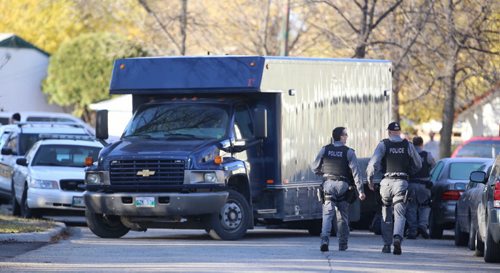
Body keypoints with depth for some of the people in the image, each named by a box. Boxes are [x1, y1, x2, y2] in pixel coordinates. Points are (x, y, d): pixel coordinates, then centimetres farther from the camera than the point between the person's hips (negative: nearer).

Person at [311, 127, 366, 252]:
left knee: (327, 215, -5)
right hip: (343, 185, -1)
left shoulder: (325, 150, 2)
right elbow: (356, 172, -9)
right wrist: (360, 190, -8)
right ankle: (342, 244, 18)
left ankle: (325, 240, -26)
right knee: (343, 216, 12)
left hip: (328, 184, 1)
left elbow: (315, 168, 7)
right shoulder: (348, 152, -4)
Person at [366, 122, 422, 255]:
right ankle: (397, 238, -29)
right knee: (399, 214, -4)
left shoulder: (383, 145, -1)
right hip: (401, 182, 0)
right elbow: (418, 165, 11)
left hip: (387, 181, 0)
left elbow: (374, 163, -9)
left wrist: (369, 178, 1)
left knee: (386, 215, 12)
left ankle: (387, 244, 16)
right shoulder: (408, 145, 5)